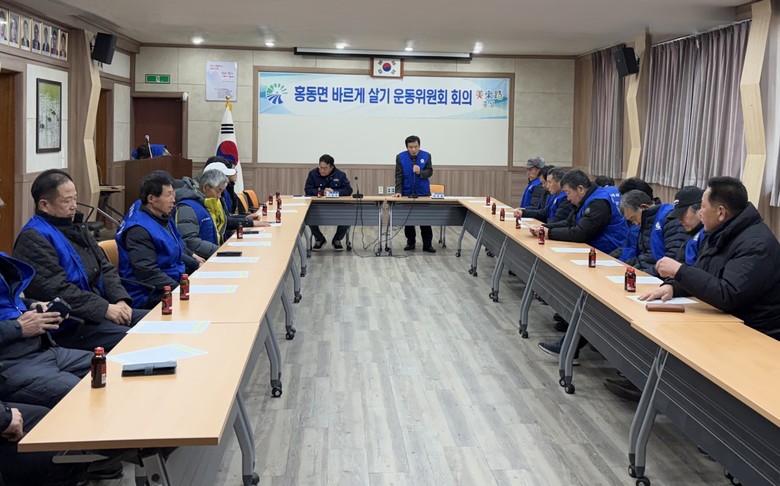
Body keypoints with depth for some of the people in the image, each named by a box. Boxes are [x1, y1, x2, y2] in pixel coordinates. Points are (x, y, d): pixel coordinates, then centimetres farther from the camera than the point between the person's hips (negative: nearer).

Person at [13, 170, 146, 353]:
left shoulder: (76, 227, 18)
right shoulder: (33, 238, -11)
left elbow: (105, 268, 17)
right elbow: (57, 290, -19)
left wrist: (120, 300, -1)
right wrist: (105, 309, -19)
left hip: (99, 311, 9)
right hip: (68, 326, -9)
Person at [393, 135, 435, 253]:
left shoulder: (426, 156, -4)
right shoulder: (400, 157, -5)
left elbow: (429, 172, -4)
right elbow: (398, 176, -6)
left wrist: (420, 172, -24)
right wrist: (398, 191, -16)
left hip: (423, 193, -1)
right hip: (407, 193, 1)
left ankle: (427, 244, 5)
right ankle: (410, 242, 20)